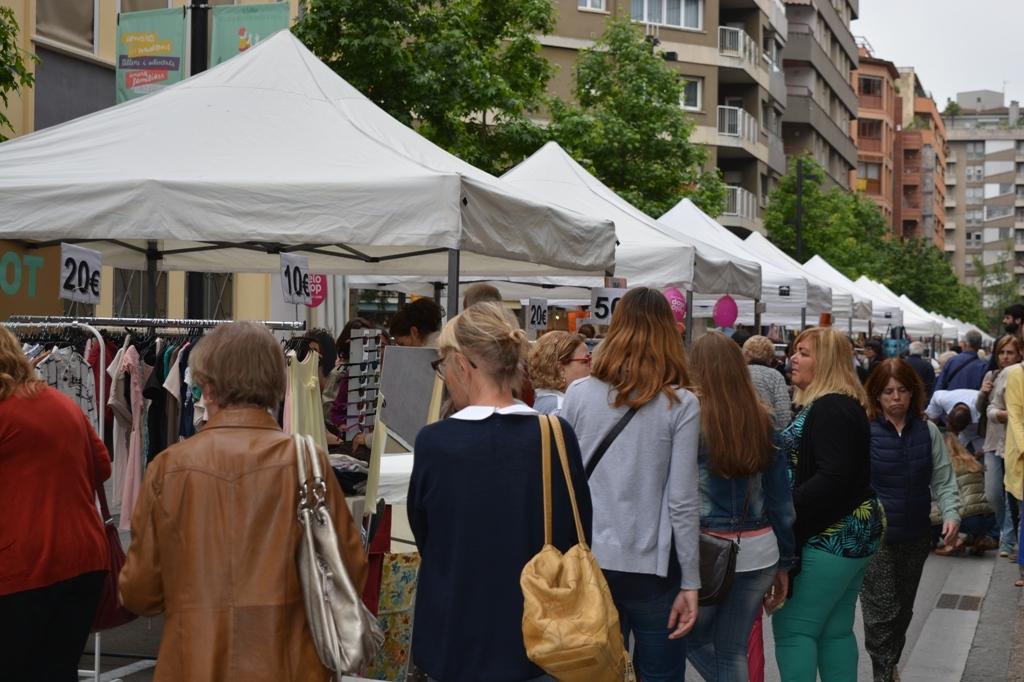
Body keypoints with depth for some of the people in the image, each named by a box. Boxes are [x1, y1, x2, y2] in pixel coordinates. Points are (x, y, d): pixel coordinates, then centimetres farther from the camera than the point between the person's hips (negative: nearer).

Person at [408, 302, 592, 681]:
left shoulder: (435, 442, -15)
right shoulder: (558, 436, -9)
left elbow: (424, 539, 1)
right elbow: (578, 538, 1)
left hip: (456, 639, -2)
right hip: (540, 636, 2)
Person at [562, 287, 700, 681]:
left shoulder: (579, 394, 0)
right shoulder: (681, 404, -7)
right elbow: (682, 502, -10)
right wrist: (691, 582, -3)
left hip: (588, 561, 3)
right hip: (652, 567, -3)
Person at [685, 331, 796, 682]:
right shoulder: (762, 421, 4)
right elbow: (781, 498, 8)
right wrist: (785, 562, 16)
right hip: (758, 551, 5)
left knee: (695, 640, 19)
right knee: (733, 650, 17)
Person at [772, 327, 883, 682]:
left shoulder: (831, 409, -17)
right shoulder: (841, 404, 16)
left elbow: (832, 479, -25)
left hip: (831, 537, -11)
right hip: (849, 532, 11)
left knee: (793, 629, -8)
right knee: (836, 630, 14)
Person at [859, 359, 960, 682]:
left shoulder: (928, 431, 4)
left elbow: (942, 479, 7)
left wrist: (951, 513, -7)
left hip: (916, 537, 4)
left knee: (903, 610, 17)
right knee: (882, 613, -6)